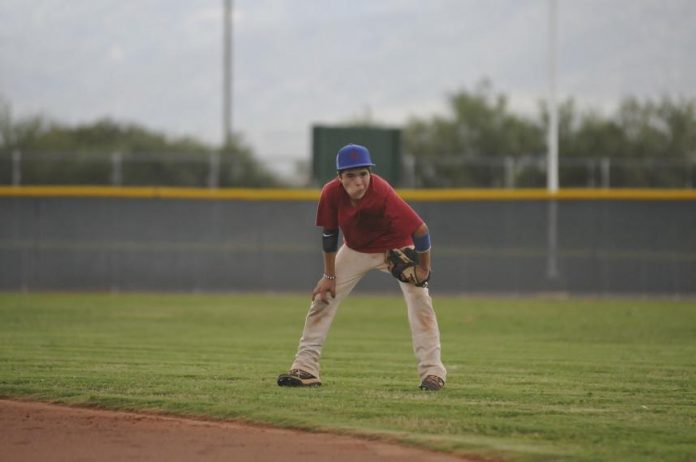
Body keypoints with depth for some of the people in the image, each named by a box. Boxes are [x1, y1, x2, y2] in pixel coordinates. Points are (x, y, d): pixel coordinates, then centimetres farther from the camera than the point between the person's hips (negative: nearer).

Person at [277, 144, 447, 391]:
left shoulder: (382, 194, -38)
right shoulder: (331, 193, -26)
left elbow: (420, 230, -35)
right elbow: (329, 233, -9)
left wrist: (423, 268, -23)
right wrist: (329, 276, -5)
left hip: (396, 249, -4)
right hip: (355, 249, 4)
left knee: (419, 299, -18)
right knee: (322, 297, -1)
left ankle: (432, 371, -15)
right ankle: (305, 368, 3)